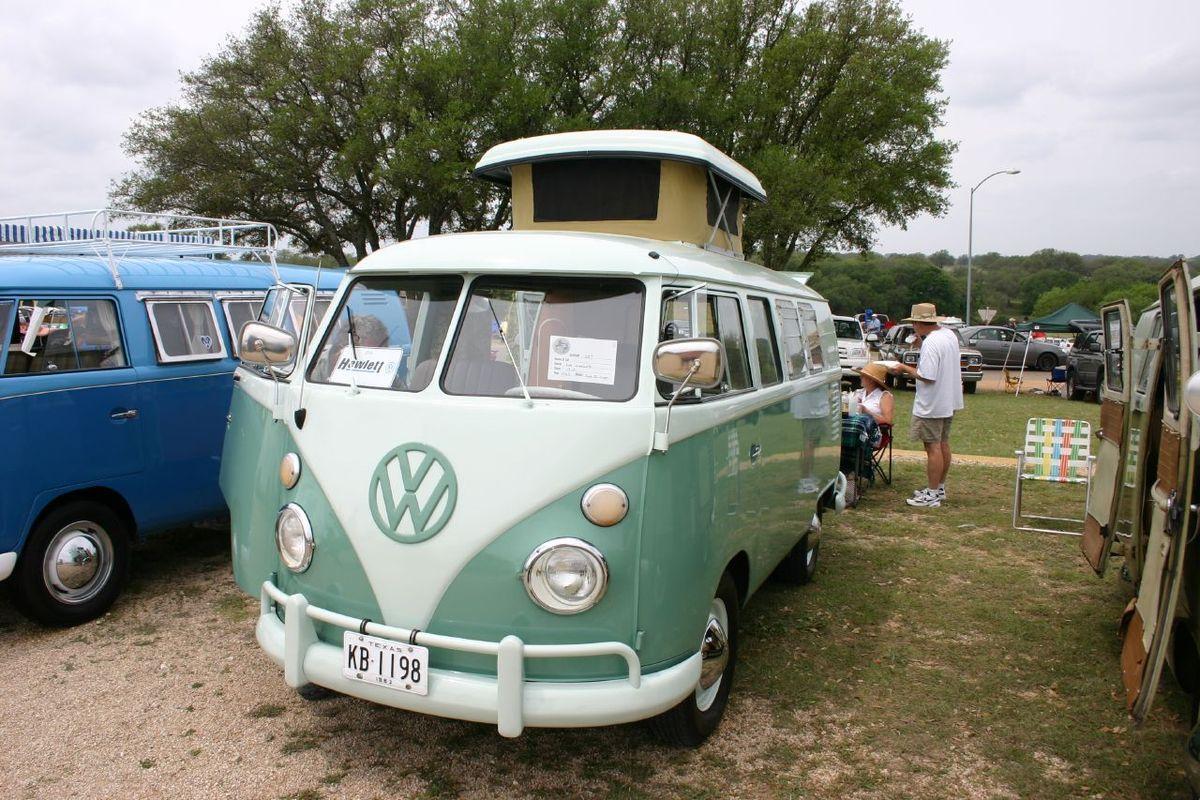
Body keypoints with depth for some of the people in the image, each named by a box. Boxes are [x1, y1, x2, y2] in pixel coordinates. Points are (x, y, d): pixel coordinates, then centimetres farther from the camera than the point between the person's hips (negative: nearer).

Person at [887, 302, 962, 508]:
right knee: (943, 444, 17)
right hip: (949, 402, 10)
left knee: (933, 447, -3)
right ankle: (939, 488, 29)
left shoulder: (930, 343, -24)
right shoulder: (950, 335, 8)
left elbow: (927, 376, -27)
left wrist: (905, 369, -14)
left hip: (932, 406, -10)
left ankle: (932, 495, 4)